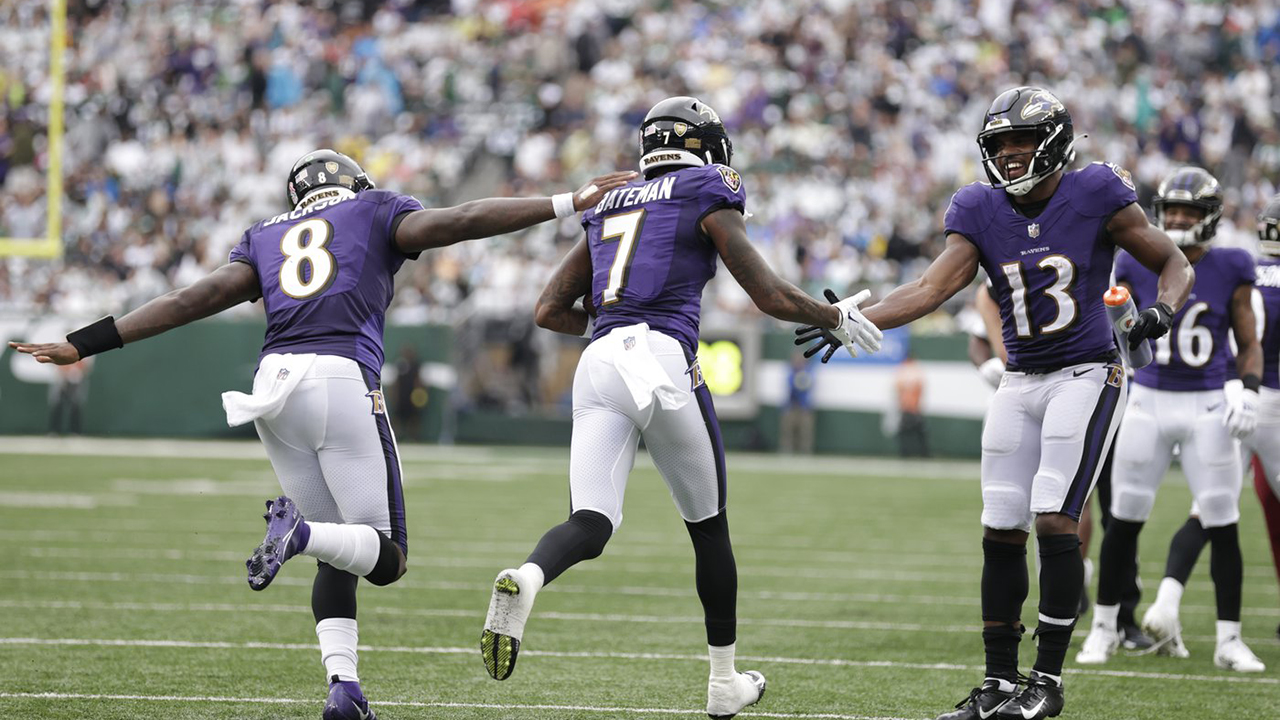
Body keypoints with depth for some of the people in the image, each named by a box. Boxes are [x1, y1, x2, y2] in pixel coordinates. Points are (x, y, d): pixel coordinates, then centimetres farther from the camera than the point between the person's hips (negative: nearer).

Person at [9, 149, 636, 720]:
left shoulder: (265, 238, 25)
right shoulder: (374, 213, 18)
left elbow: (192, 300, 15)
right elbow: (461, 221, 4)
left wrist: (83, 344, 16)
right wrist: (570, 204, 4)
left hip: (273, 382, 4)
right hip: (341, 377, -4)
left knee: (338, 558, 15)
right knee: (386, 558, 1)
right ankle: (299, 530, -29)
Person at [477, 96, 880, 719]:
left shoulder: (608, 207, 25)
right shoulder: (707, 197, 8)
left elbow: (549, 311, 25)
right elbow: (770, 297, 3)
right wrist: (837, 319, 21)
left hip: (597, 363, 4)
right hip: (663, 359, -4)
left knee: (590, 525, -6)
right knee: (709, 526, 14)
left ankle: (524, 579, -42)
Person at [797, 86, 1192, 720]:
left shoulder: (1093, 195, -9)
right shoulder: (981, 212, 2)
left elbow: (1176, 264, -1)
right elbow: (930, 290, -7)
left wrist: (1163, 308, -23)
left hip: (1086, 376, -5)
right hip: (1020, 384, 5)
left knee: (1054, 519, -15)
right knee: (1002, 531, 4)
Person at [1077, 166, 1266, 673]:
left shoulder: (1230, 271, -2)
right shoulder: (1139, 269, 0)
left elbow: (1249, 346, 4)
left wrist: (1249, 391, -11)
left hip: (1207, 408, -1)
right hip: (1149, 402, 1)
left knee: (1223, 525, -3)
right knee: (1124, 520, 5)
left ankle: (1229, 641, 6)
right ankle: (1104, 629, 18)